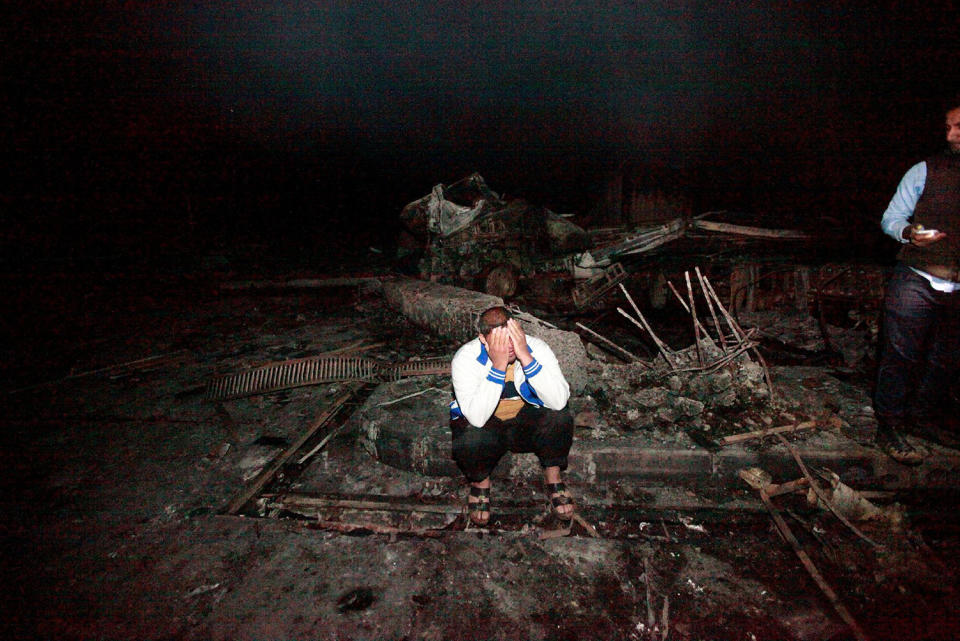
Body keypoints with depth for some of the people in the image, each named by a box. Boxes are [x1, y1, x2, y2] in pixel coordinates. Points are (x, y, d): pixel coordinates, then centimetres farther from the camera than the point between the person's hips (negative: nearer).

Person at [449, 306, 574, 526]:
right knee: (471, 440, -36)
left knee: (560, 418, -29)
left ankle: (553, 475, 2)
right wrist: (498, 366, -40)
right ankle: (480, 481, 2)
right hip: (486, 425, -1)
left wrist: (525, 357, -39)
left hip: (527, 421, 2)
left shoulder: (536, 347, -19)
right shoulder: (465, 358, -24)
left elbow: (559, 401, -32)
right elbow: (477, 418, -36)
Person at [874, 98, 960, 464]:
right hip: (917, 283, -4)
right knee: (901, 355, -2)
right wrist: (909, 233, -20)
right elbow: (891, 218, 0)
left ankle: (926, 418, 31)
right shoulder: (926, 170, 0)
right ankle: (889, 429, 10)